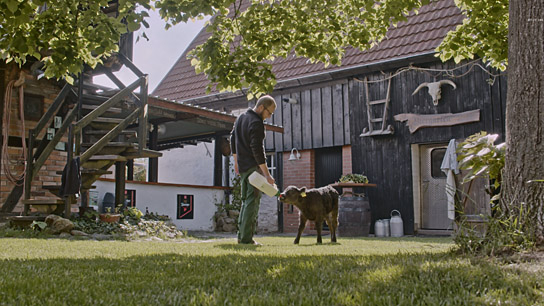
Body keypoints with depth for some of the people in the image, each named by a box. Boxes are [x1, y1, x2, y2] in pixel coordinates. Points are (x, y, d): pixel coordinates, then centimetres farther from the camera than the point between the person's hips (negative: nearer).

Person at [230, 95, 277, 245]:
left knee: (246, 200, 15)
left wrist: (236, 161, 28)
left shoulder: (241, 118, 13)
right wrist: (267, 174, -21)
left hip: (242, 166, 9)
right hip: (253, 167, -9)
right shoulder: (256, 123, -17)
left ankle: (241, 235, 16)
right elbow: (257, 149, -22)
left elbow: (233, 138, 21)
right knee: (253, 201, -7)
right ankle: (246, 238, -9)